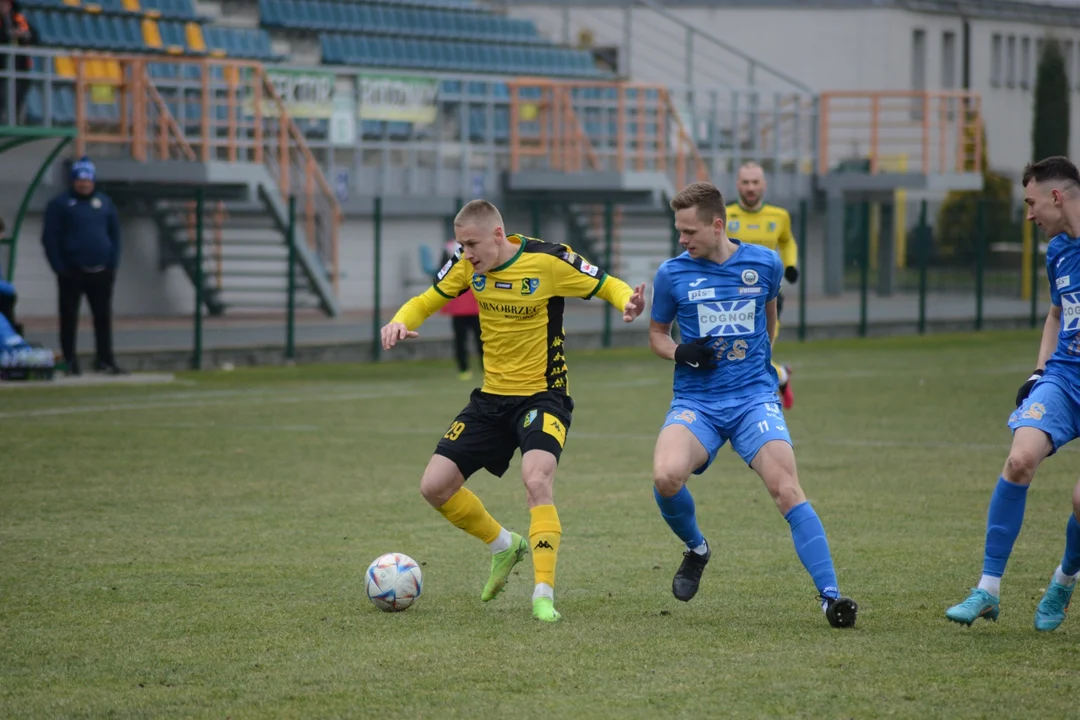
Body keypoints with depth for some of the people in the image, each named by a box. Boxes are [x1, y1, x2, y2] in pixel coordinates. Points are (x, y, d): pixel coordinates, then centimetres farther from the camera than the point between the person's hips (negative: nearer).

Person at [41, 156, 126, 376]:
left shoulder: (104, 202, 11)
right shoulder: (60, 204, -2)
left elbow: (115, 234, 14)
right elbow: (50, 238, -5)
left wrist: (113, 264, 3)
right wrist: (60, 268, -10)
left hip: (101, 272, 4)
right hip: (72, 273, -3)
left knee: (103, 316, 5)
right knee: (69, 317, 1)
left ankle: (105, 360, 11)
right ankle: (70, 362, 6)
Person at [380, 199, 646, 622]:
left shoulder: (547, 261, -16)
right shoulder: (468, 264, -2)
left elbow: (607, 286, -8)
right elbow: (427, 300, 10)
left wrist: (629, 303, -32)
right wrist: (401, 322, -13)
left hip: (542, 395, -6)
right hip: (491, 398, 6)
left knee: (536, 480, -31)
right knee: (435, 486, 0)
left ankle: (544, 593, -25)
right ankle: (504, 546, 25)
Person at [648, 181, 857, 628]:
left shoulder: (764, 264, 2)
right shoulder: (672, 274, 1)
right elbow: (657, 333, 14)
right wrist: (679, 352, -7)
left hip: (754, 397, 0)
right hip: (696, 402, 0)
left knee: (786, 488, -20)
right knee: (666, 475, -27)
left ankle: (830, 596, -18)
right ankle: (696, 549, 5)